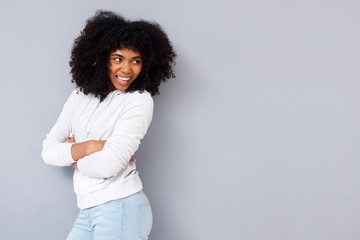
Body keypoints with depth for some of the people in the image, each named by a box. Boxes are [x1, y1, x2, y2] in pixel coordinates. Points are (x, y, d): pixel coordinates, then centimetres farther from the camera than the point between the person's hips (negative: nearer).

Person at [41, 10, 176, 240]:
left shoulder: (140, 101, -9)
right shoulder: (80, 97, 9)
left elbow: (108, 165, -18)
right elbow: (48, 150, 2)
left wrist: (72, 156, -1)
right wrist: (87, 147, -13)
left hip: (122, 209, -5)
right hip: (88, 212, 6)